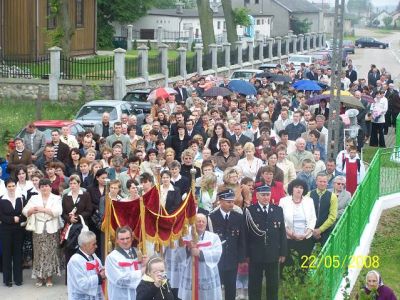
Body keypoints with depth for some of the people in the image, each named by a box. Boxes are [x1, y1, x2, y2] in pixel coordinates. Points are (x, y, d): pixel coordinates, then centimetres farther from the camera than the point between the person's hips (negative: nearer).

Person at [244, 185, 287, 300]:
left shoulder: (278, 210, 4)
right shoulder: (249, 211, -7)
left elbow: (282, 233, 6)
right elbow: (246, 234, -7)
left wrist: (283, 252, 3)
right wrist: (246, 254, -8)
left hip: (273, 255, 3)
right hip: (255, 255, -3)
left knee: (273, 285, 12)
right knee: (254, 285, 7)